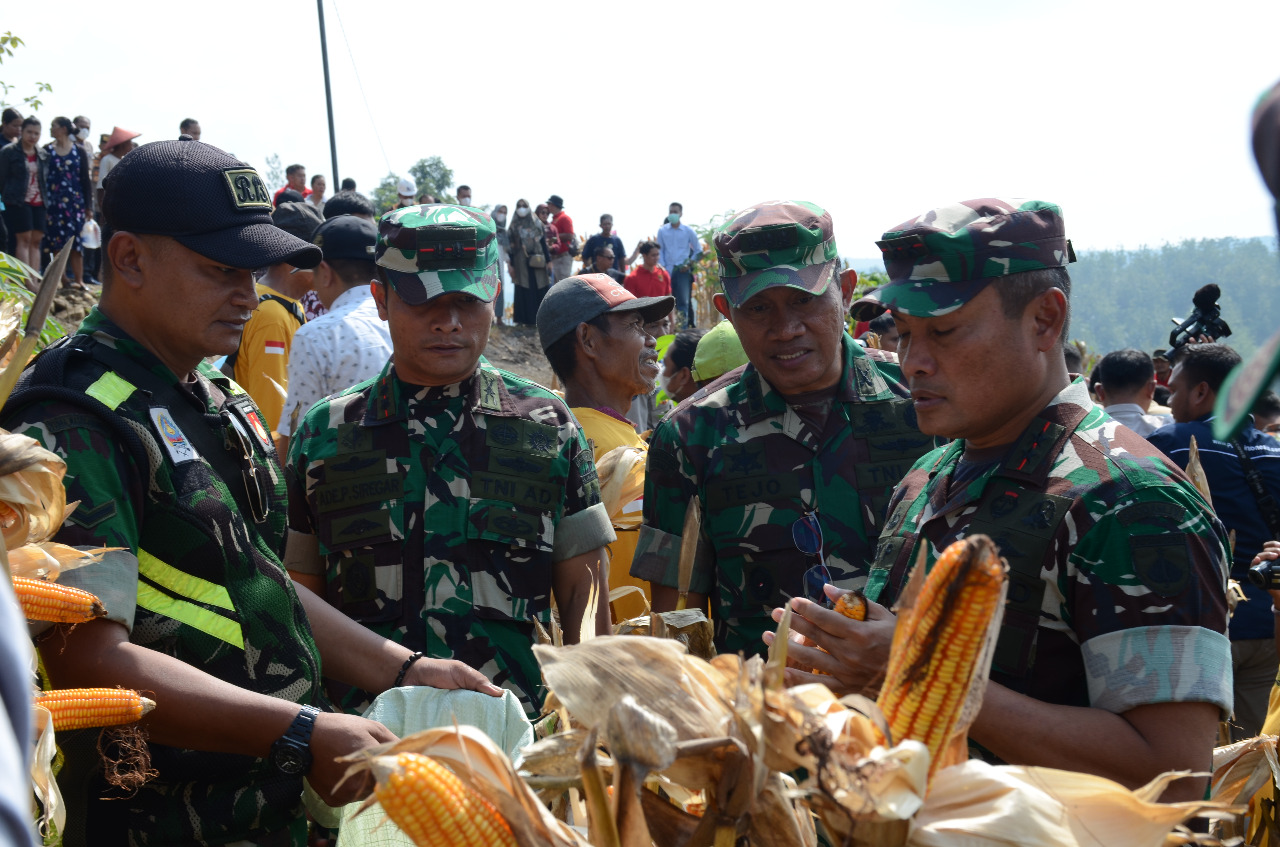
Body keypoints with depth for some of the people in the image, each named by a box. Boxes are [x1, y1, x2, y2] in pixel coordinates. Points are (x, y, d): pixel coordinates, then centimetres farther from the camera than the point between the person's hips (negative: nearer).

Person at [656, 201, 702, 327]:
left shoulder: (688, 231, 4)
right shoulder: (662, 231, 6)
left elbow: (698, 250, 10)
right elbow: (660, 251, 8)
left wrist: (689, 264, -2)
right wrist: (663, 269, -2)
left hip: (683, 271, -1)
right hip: (668, 271, 1)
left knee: (683, 301, -5)